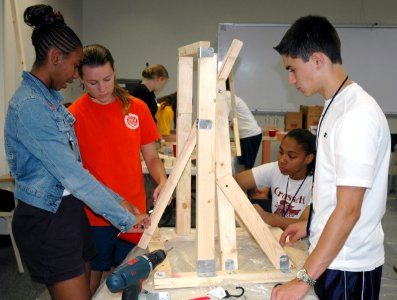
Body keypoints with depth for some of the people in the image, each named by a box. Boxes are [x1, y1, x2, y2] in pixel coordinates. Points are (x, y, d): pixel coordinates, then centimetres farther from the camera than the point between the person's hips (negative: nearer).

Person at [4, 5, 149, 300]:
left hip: (69, 208, 9)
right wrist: (125, 218, -17)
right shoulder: (29, 105, -21)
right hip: (45, 219, -9)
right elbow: (72, 174, -23)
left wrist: (117, 200, 5)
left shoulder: (51, 99, 9)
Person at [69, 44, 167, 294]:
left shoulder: (137, 108, 1)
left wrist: (163, 182, -13)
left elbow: (151, 157, 7)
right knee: (92, 281, 12)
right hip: (93, 217, -2)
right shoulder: (74, 115, -8)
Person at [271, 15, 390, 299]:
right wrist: (311, 224, 20)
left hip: (348, 266, -8)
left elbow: (349, 210, -26)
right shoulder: (336, 106, 6)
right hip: (331, 256, 8)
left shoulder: (358, 115, -23)